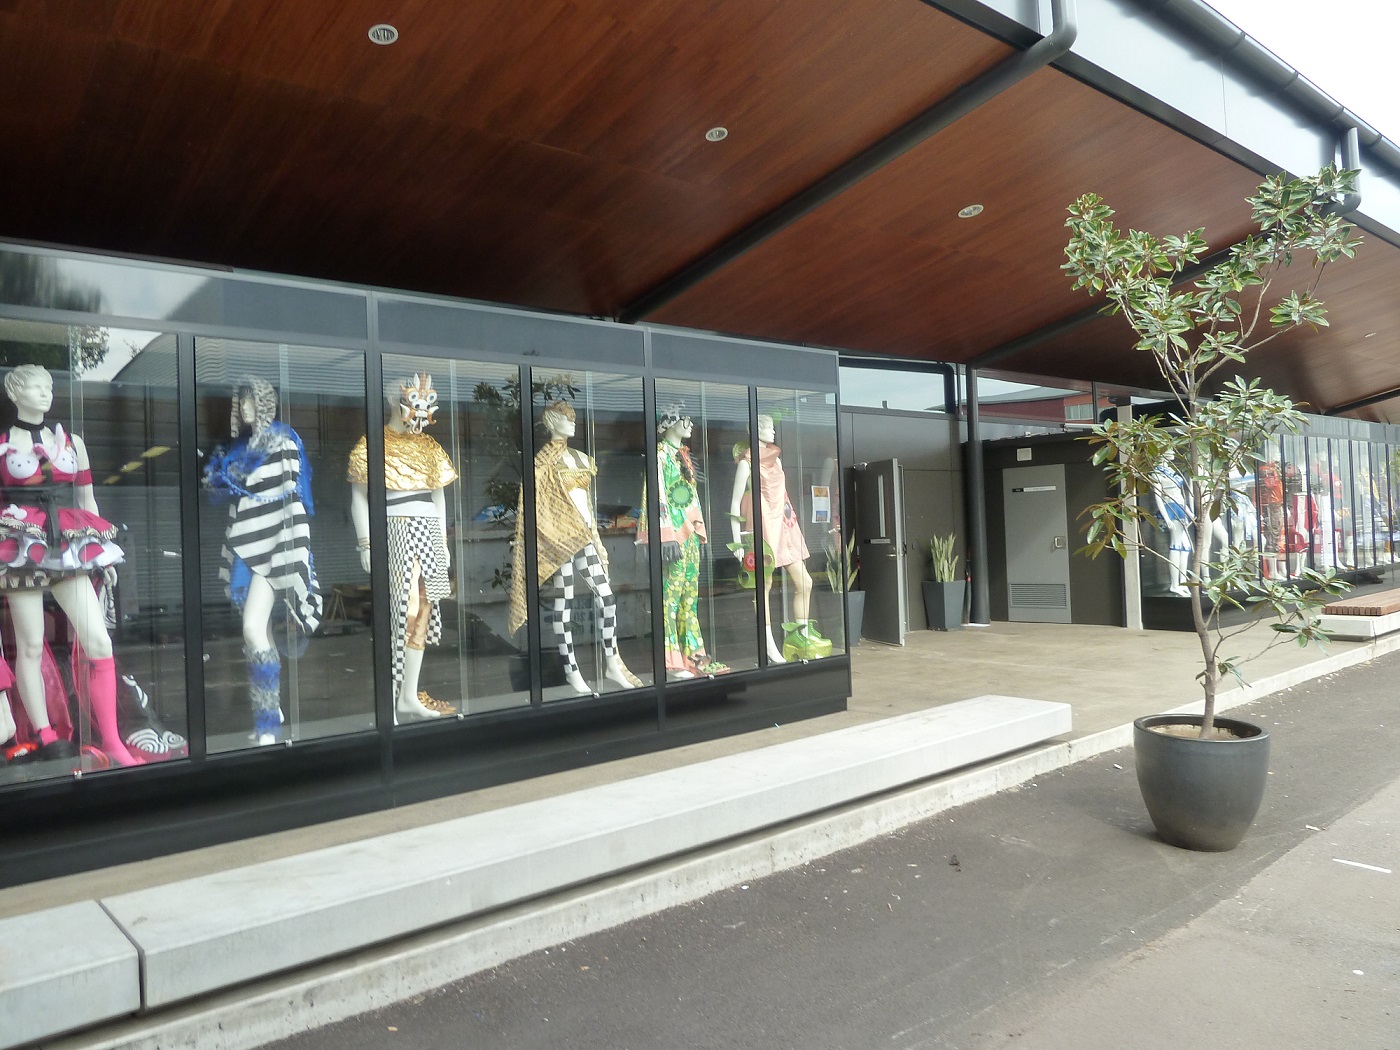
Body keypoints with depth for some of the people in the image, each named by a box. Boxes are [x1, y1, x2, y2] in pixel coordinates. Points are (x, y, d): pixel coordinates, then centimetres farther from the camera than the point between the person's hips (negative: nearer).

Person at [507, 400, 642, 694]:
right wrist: (552, 536, -13)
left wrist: (594, 535, 18)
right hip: (559, 538, -7)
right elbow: (533, 506, -7)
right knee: (564, 604, -2)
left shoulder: (581, 458, 17)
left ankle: (612, 664, 11)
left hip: (583, 537, 7)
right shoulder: (544, 461, -4)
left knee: (606, 596, 1)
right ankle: (572, 670, 4)